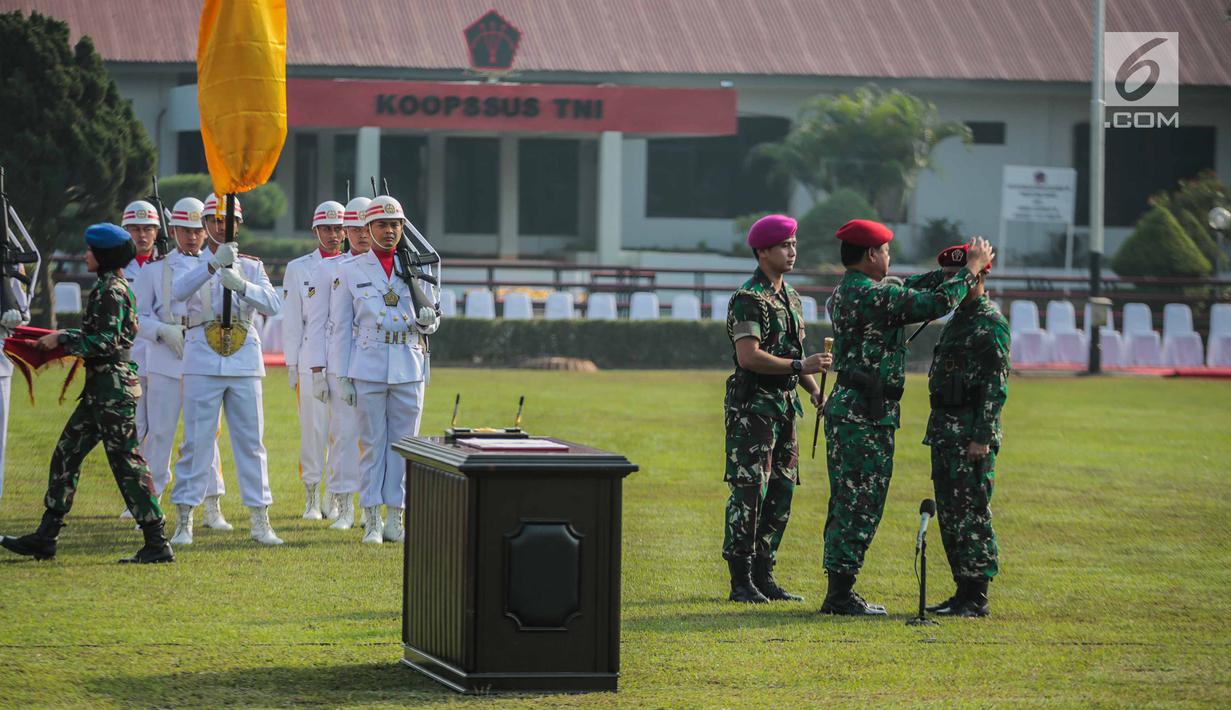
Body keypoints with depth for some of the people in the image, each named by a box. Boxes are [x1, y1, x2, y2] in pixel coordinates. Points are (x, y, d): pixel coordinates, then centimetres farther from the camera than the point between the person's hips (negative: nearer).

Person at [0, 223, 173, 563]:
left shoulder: (111, 290, -15)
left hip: (112, 386, -11)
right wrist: (67, 339, 16)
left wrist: (63, 339, -13)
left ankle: (157, 544, -6)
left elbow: (106, 342, -21)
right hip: (102, 386, 11)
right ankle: (45, 538, 17)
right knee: (67, 453, 13)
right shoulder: (113, 287, 15)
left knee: (126, 459, -8)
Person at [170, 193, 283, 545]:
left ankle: (260, 520, 9)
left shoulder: (251, 266, 12)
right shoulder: (192, 264, 6)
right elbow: (179, 291, -17)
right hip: (203, 362, -2)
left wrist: (241, 285, -22)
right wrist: (213, 264, -31)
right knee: (196, 440, -3)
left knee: (251, 441, 4)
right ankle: (184, 520, 1)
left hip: (245, 361, 2)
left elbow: (273, 304, -5)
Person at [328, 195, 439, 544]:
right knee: (372, 444, 0)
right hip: (368, 368, -2)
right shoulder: (350, 271, 3)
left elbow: (431, 323, 16)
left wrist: (428, 319, -10)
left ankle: (395, 518, 9)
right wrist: (343, 377, -2)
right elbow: (341, 327, 3)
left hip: (409, 368, 2)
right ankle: (372, 521, 5)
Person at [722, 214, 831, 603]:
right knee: (749, 492, -9)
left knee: (781, 492, 9)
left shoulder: (790, 297, 16)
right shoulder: (749, 299, -13)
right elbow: (749, 357, -21)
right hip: (752, 406, -9)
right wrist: (801, 366, -20)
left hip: (784, 405, 9)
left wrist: (815, 390, 10)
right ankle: (741, 582, -7)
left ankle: (763, 576, 15)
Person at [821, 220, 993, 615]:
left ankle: (839, 592, 17)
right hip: (866, 414, -10)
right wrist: (972, 267, -6)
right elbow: (938, 302, -20)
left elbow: (910, 289, 24)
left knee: (847, 504, 13)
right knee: (861, 505, -6)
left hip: (846, 406, 10)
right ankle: (841, 595, -5)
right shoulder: (873, 296, -18)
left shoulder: (847, 292, 14)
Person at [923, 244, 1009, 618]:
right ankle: (964, 591, 16)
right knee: (950, 514, 11)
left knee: (971, 515, -8)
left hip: (972, 433, -10)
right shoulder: (957, 320, 18)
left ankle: (976, 599, -6)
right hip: (945, 430, 10)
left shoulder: (991, 324, -11)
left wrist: (982, 438, -21)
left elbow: (996, 386, -16)